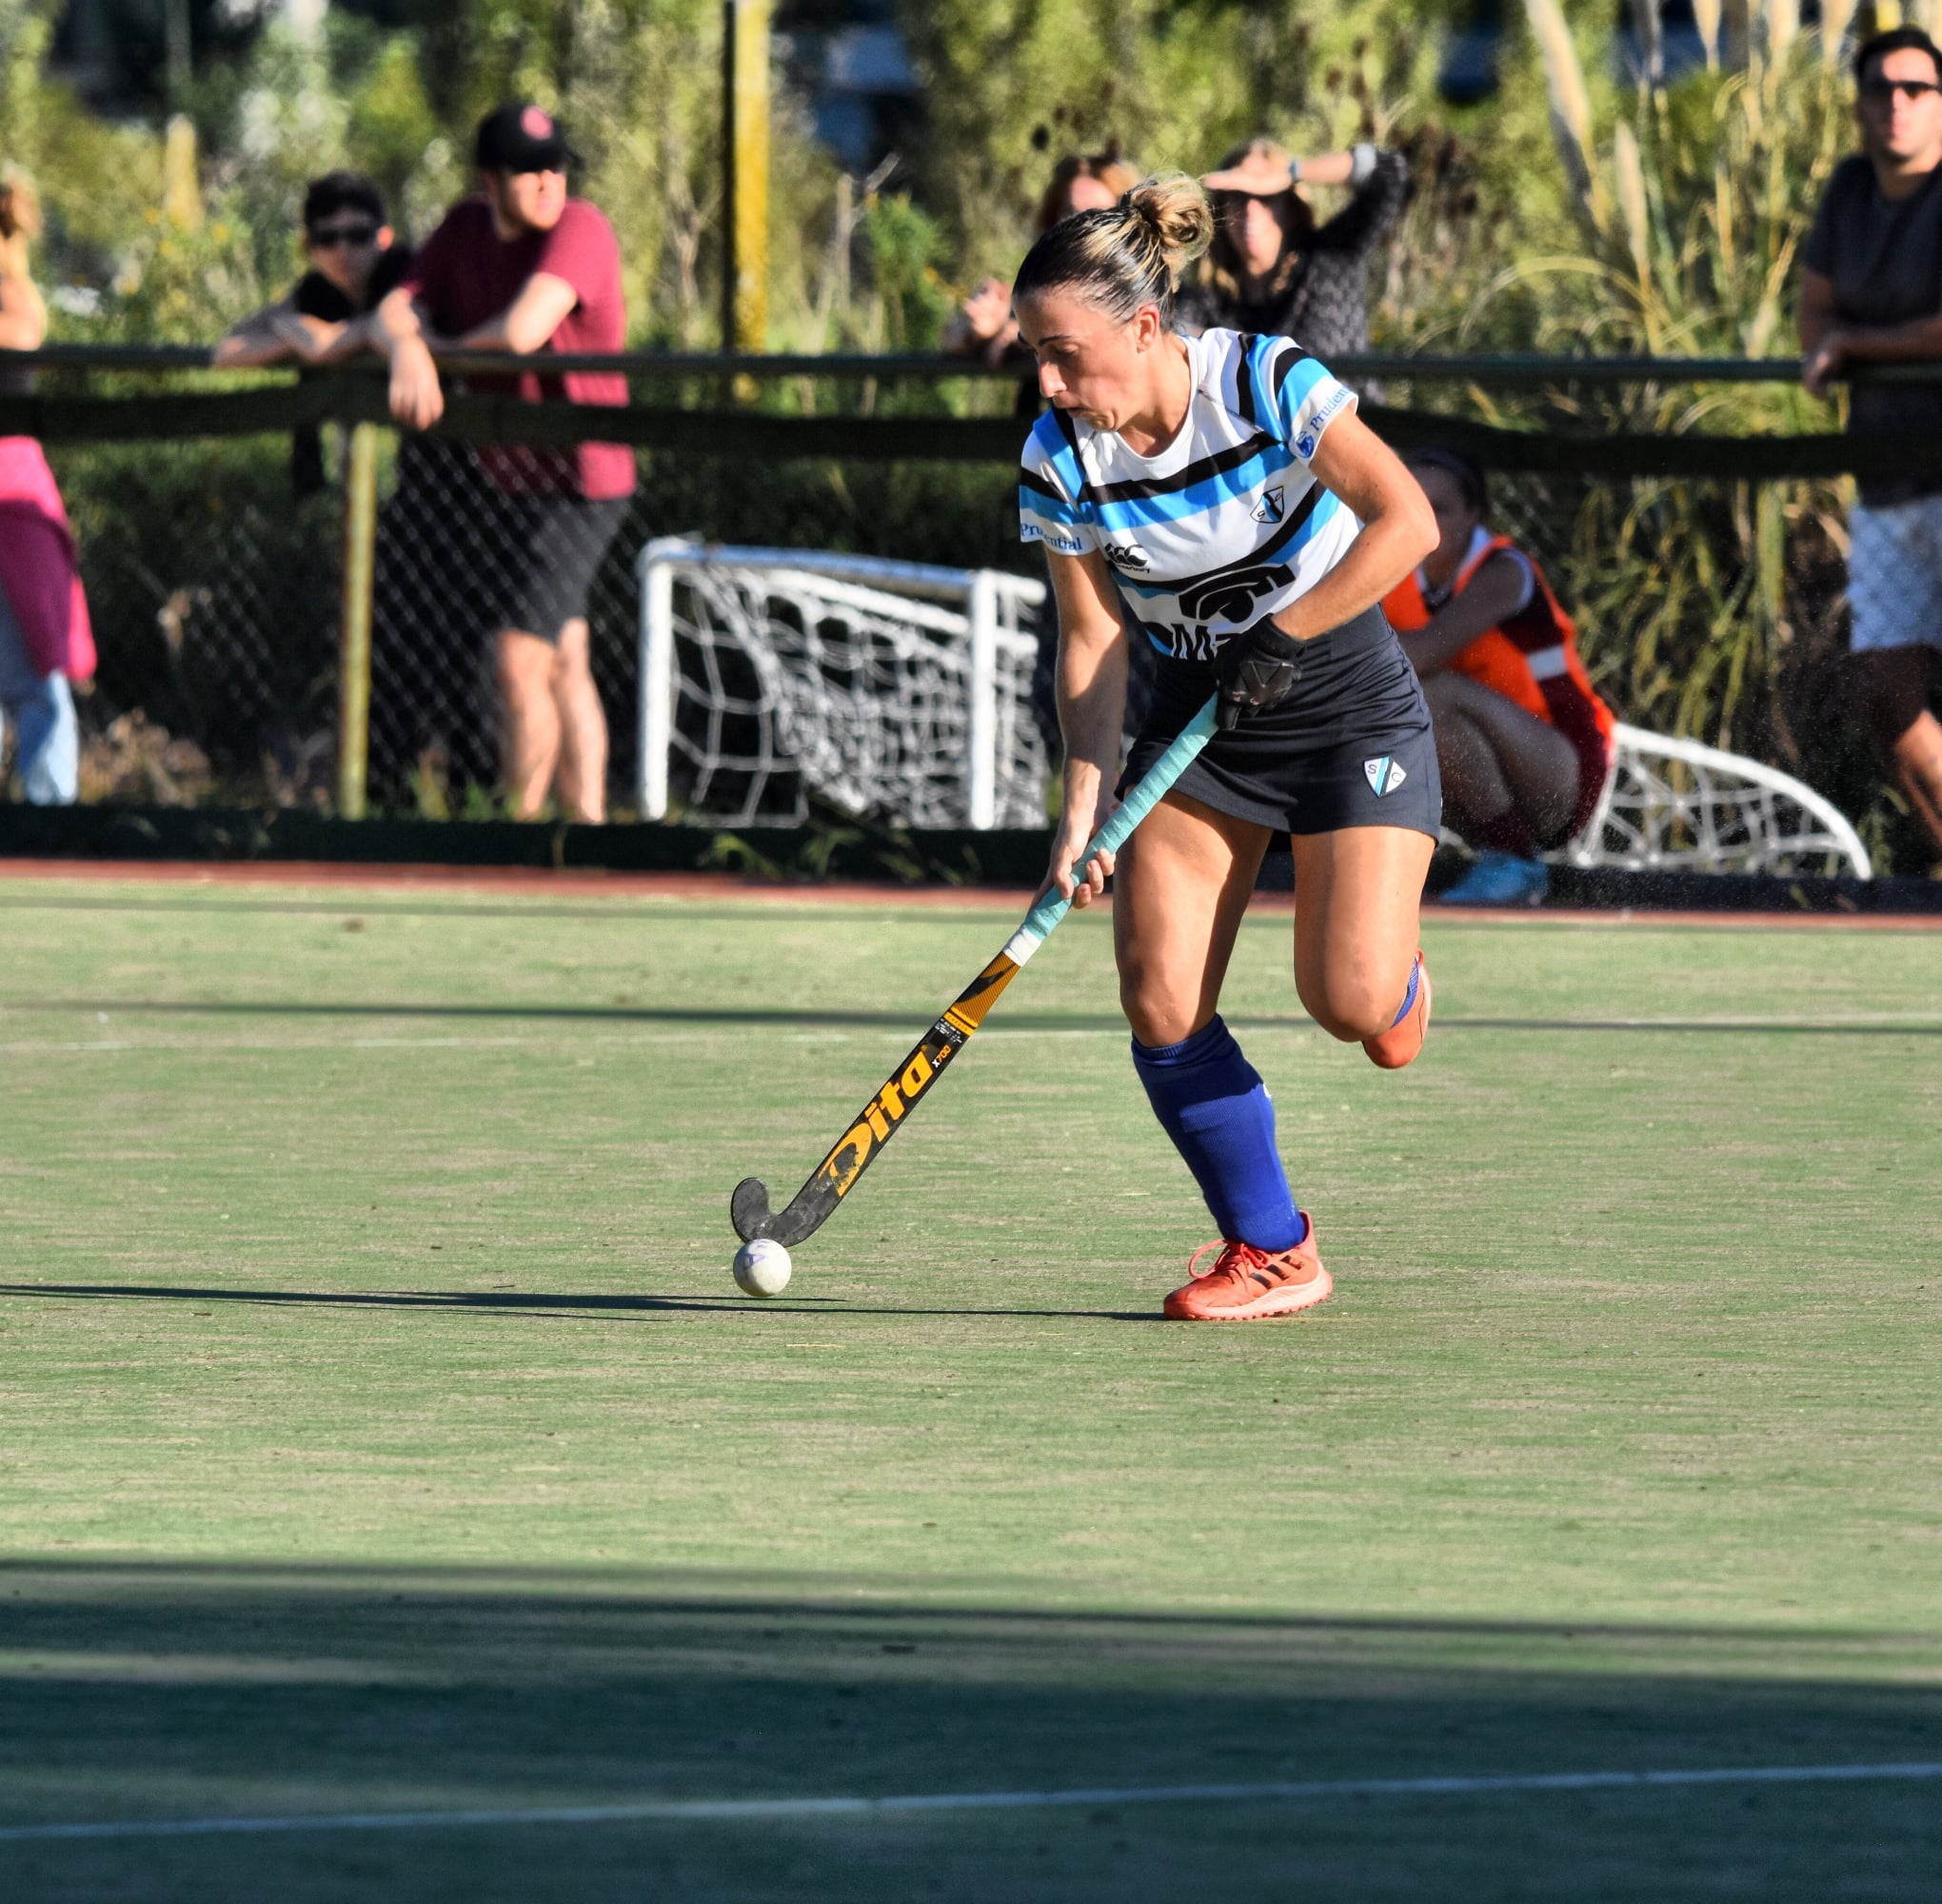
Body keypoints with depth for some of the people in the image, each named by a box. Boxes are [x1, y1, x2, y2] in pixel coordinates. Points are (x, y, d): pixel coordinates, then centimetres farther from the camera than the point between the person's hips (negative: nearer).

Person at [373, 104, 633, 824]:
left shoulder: (580, 229, -18)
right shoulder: (466, 229, 4)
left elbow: (522, 331, -30)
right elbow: (395, 311, 0)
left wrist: (444, 347, -10)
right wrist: (407, 350, -25)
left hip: (575, 481, -8)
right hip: (505, 473, 8)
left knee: (521, 663, -12)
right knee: (564, 659, 16)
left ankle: (522, 822, 0)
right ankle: (587, 819, 24)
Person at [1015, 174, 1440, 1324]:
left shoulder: (1268, 385, -21)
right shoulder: (1060, 462, -11)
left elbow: (1407, 521, -26)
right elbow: (1093, 643, -6)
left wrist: (1284, 637, -25)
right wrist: (1089, 804, -17)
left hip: (1349, 699, -4)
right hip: (1201, 713, 4)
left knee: (1350, 1004, -17)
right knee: (1162, 1005, -10)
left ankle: (1395, 964, 23)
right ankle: (1272, 1252, 6)